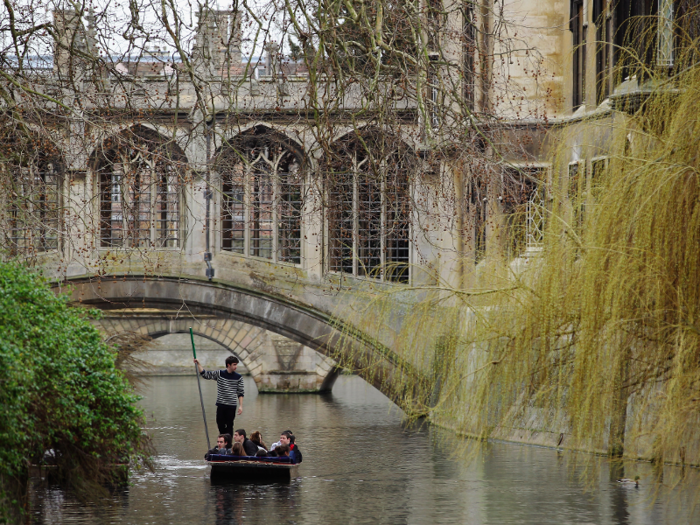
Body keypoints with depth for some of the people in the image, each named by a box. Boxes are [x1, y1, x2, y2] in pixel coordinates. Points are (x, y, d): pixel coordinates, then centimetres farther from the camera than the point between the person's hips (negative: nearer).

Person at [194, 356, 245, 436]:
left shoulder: (238, 377, 1)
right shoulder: (219, 374, 2)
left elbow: (240, 393, 5)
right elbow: (204, 374, 5)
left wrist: (241, 406, -1)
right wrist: (198, 364, -5)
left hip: (232, 405, -1)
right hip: (221, 405, 1)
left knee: (229, 426, -1)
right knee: (220, 425, 4)